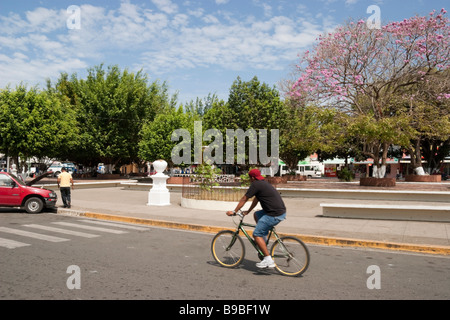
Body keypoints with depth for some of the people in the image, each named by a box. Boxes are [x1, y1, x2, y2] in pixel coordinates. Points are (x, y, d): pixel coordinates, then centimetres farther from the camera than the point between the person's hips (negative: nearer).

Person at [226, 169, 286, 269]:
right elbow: (256, 199, 30)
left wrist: (234, 211, 6)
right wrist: (247, 211, 37)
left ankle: (268, 260, -6)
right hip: (281, 212, 10)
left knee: (256, 234, -3)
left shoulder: (255, 184, -8)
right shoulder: (263, 183, 20)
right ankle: (264, 241, 25)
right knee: (256, 215, 26)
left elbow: (244, 199, -3)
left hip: (275, 215, -10)